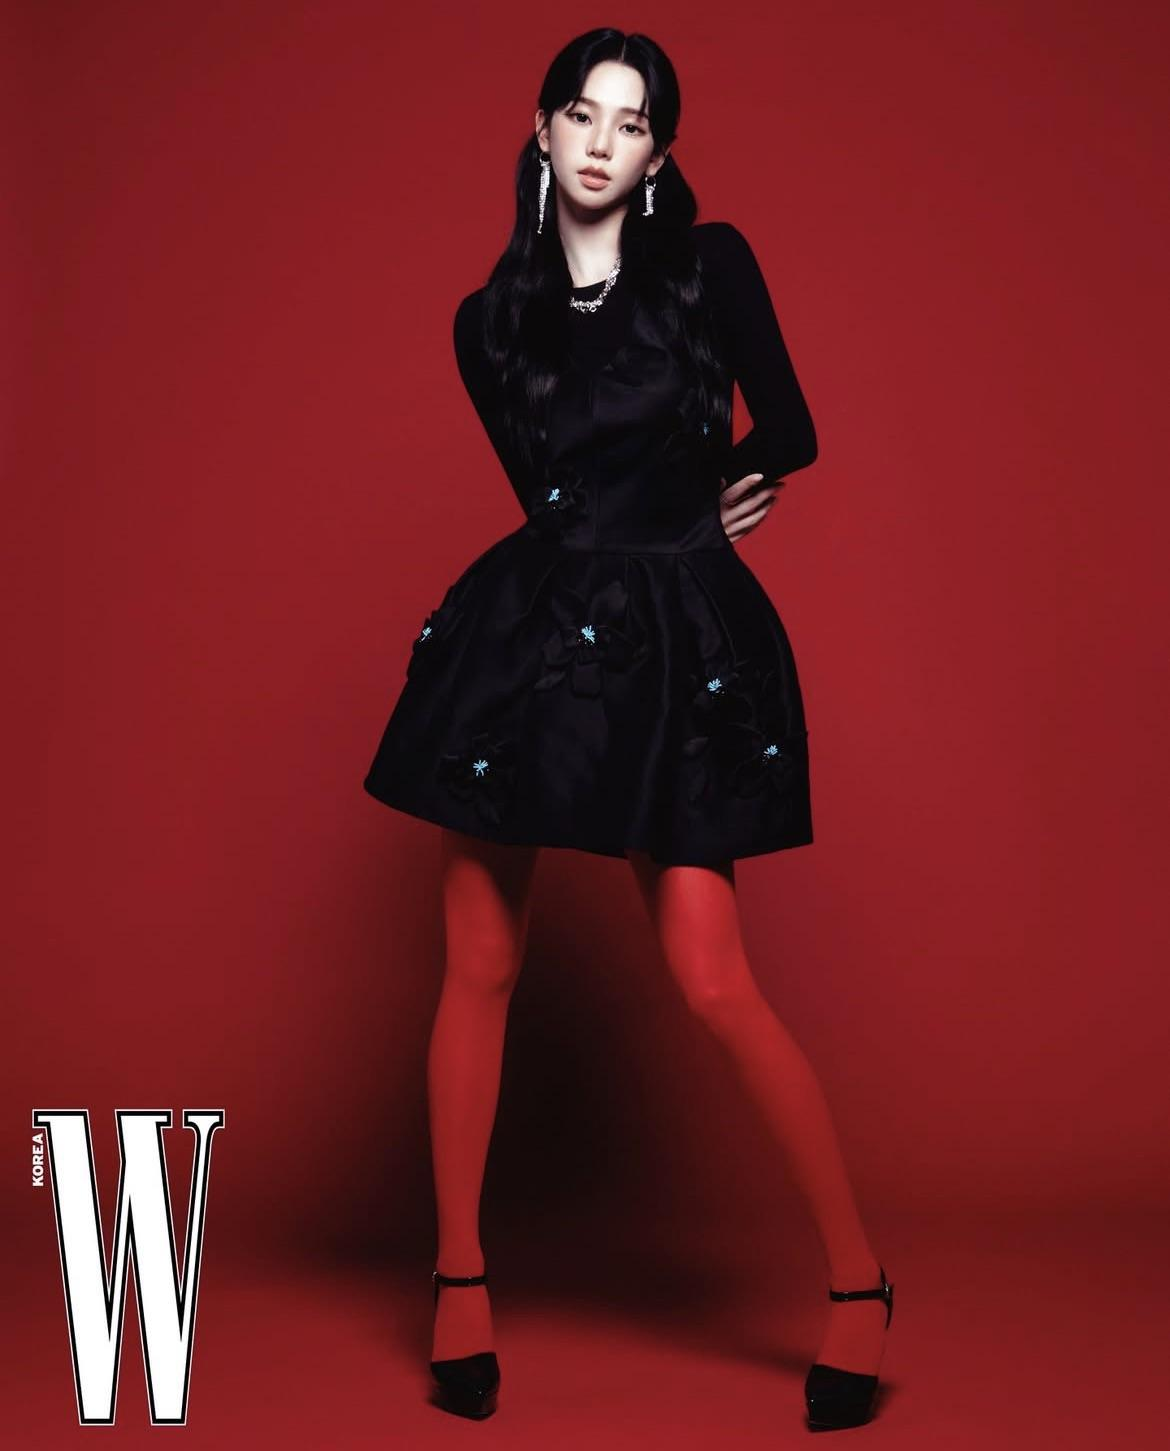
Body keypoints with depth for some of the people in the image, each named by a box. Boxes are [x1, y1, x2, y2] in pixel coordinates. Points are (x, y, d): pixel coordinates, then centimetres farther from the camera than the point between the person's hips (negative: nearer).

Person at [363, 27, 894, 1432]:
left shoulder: (711, 266, 1)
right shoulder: (490, 321, 10)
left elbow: (788, 436, 4)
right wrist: (681, 510, 12)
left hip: (674, 647, -3)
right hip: (529, 629, 4)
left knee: (713, 982, -9)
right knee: (478, 967, 3)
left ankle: (859, 1282, 8)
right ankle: (459, 1280, 19)